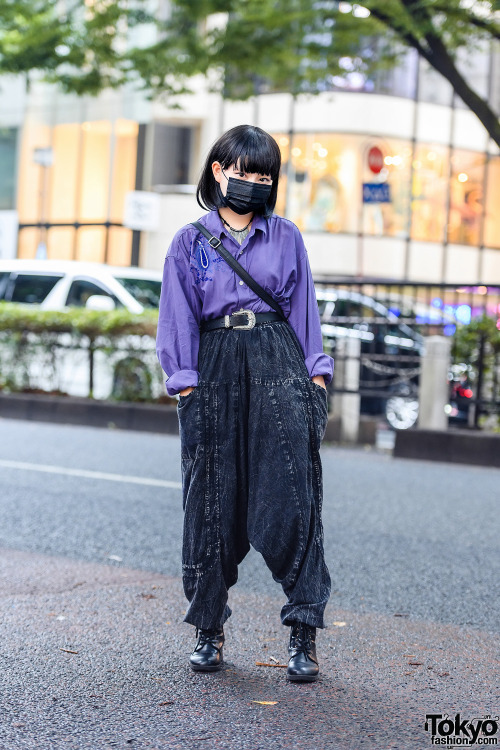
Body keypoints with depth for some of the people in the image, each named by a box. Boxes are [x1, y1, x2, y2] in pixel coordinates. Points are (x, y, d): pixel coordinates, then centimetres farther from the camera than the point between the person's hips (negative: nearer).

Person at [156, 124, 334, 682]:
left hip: (279, 368, 0)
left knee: (291, 499, -8)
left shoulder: (286, 237, 11)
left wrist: (316, 376, 3)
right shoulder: (189, 243, 9)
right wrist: (186, 384, -4)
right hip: (216, 370, 0)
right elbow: (179, 321, 6)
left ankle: (302, 634, -4)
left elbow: (304, 310, 11)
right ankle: (209, 628, 15)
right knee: (212, 501, 2)